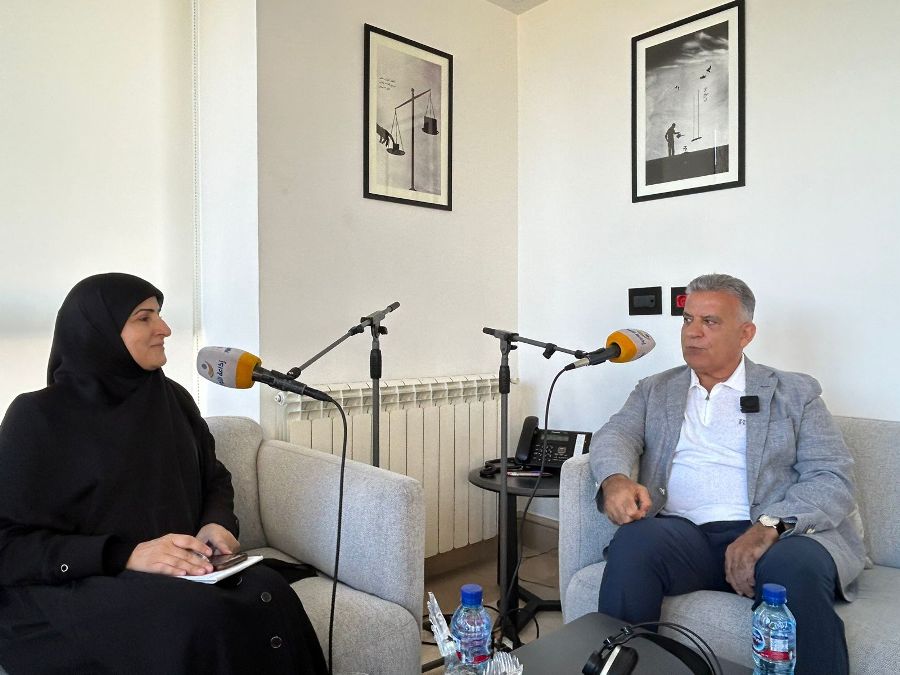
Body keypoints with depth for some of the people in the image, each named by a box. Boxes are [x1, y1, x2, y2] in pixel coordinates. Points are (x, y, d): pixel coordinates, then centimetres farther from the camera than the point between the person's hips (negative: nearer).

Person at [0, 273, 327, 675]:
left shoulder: (173, 398, 10)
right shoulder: (38, 416, -5)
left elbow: (214, 478, 18)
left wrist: (217, 524, -6)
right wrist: (126, 555, -21)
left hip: (180, 573, 5)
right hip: (70, 587, -4)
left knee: (268, 593, -28)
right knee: (199, 621, -35)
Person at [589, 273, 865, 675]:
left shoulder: (795, 393, 12)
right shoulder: (654, 390, 19)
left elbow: (835, 480, 2)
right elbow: (614, 435, 3)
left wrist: (770, 526, -18)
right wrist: (616, 479, -22)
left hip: (775, 536, -1)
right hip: (683, 533, 1)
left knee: (799, 568, -34)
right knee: (631, 545, -30)